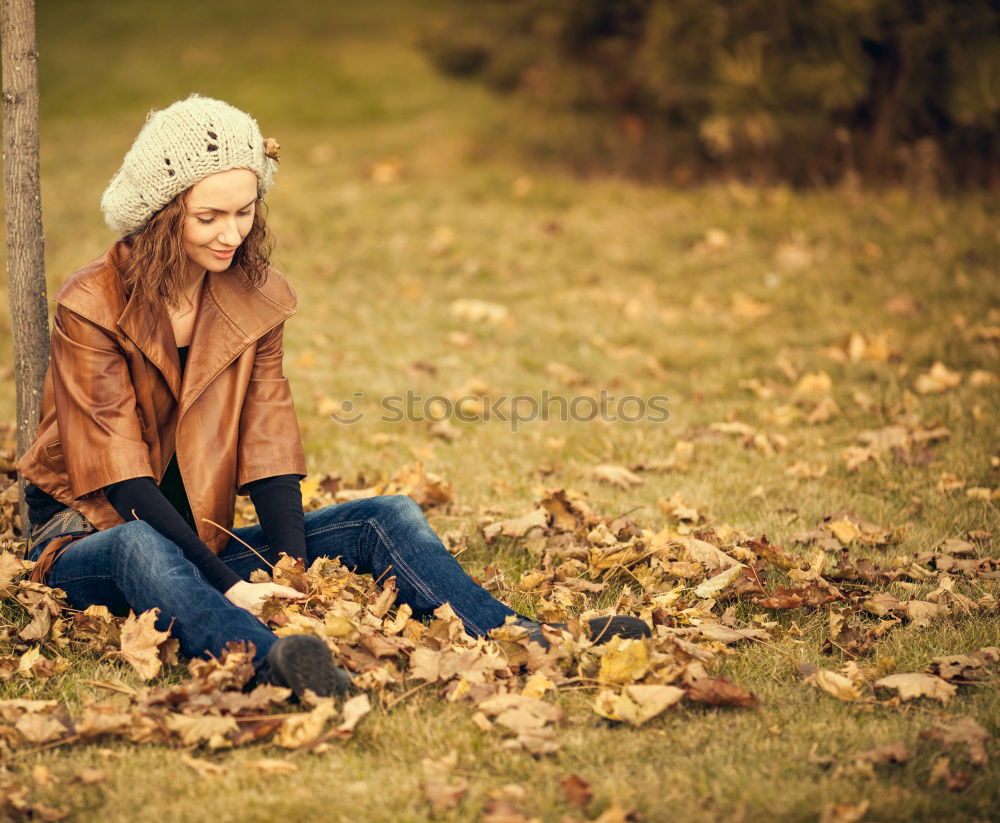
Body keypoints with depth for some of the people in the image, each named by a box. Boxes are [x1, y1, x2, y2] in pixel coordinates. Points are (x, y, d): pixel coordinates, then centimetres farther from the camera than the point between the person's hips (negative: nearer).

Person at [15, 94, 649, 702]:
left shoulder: (256, 297, 3)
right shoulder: (91, 307, -14)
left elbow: (268, 450, -2)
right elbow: (123, 477, -21)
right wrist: (229, 586, -31)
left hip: (206, 540, 5)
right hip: (89, 540, -5)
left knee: (387, 518, -15)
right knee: (140, 546, -41)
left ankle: (524, 641, -37)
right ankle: (269, 660, -68)